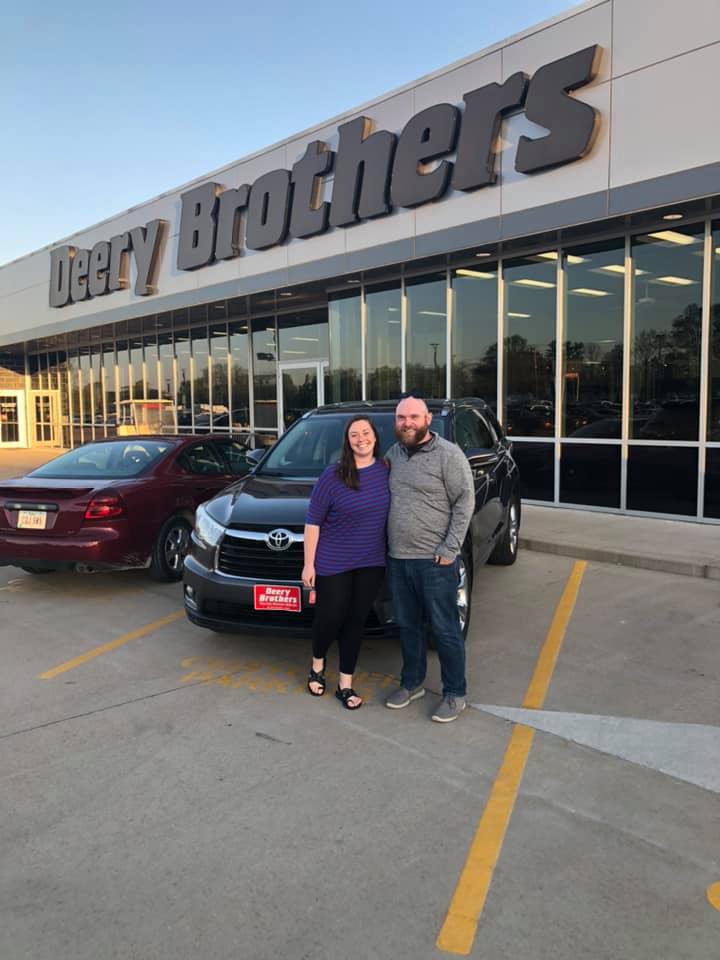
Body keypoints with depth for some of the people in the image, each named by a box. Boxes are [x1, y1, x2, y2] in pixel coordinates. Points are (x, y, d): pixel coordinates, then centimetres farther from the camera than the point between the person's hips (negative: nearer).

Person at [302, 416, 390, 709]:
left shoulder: (387, 471, 1)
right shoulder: (333, 475, -10)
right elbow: (313, 522, -7)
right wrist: (309, 564, -8)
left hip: (372, 563, 3)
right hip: (333, 562, -3)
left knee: (356, 620, 9)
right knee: (331, 617, 3)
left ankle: (345, 684, 22)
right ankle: (317, 663, 34)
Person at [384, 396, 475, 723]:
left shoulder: (448, 454, -8)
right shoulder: (393, 454, 11)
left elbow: (465, 501, -11)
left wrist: (450, 548, -15)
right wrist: (383, 543, 10)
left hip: (434, 560, -6)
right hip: (397, 558, 6)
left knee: (445, 629, 3)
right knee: (407, 626, 17)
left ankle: (455, 694, 17)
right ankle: (412, 683, 33)